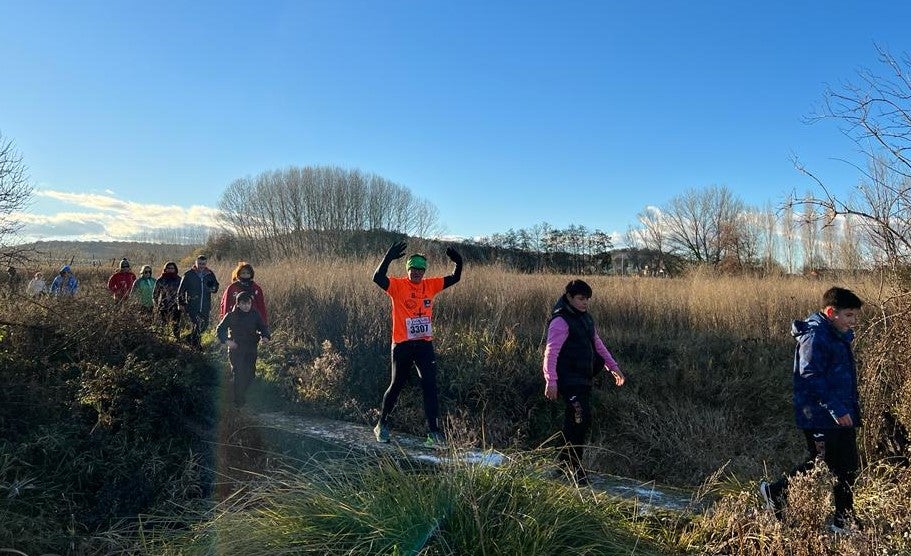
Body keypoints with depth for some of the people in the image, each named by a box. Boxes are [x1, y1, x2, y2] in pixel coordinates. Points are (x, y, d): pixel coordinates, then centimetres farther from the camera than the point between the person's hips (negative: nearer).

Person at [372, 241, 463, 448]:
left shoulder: (430, 285, 6)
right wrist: (388, 258, -35)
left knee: (430, 386, -3)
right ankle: (382, 424, 30)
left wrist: (458, 263, -13)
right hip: (402, 344, -3)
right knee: (396, 385, 10)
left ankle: (433, 431, 1)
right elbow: (377, 278, -23)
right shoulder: (397, 285, -6)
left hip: (424, 344, 3)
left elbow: (454, 278, 6)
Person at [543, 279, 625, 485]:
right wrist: (551, 380, -27)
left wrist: (613, 366, 20)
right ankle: (574, 466, -3)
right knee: (581, 419, -14)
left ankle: (566, 459, 27)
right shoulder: (560, 321, -14)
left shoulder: (585, 317, 14)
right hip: (569, 380, -9)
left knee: (577, 421, 13)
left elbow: (597, 343, 23)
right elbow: (551, 352, -20)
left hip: (585, 378, 9)